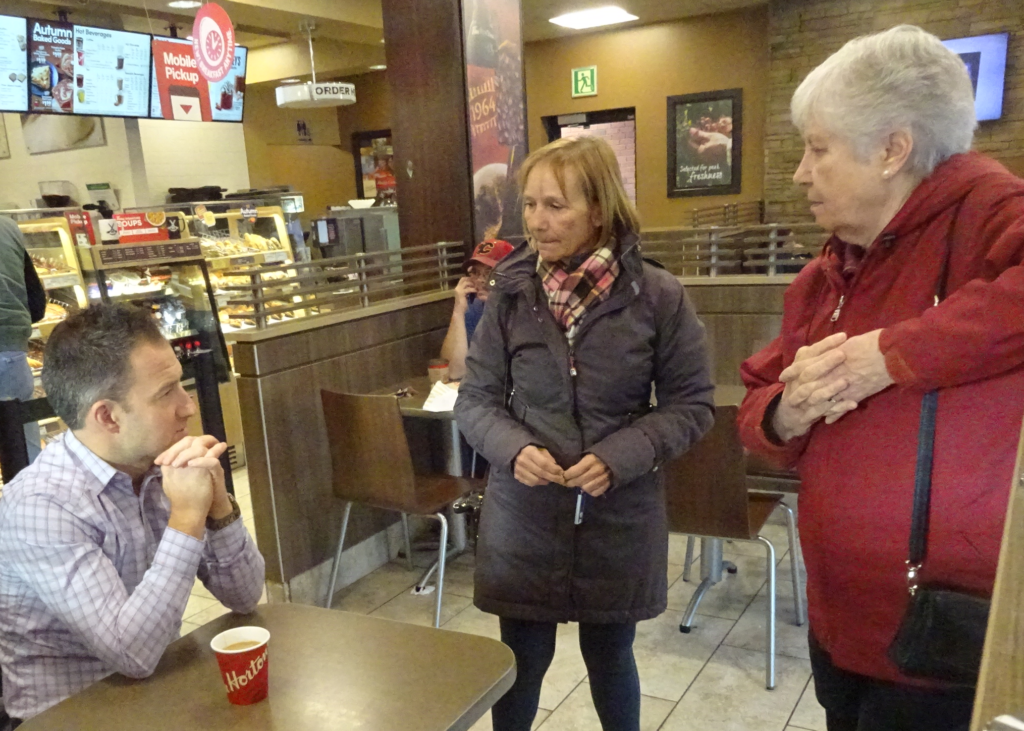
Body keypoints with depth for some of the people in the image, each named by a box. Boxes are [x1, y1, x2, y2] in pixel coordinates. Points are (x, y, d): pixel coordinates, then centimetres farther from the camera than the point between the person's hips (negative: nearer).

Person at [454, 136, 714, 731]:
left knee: (610, 658, 18)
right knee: (521, 664, 13)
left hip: (621, 519, -1)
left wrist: (620, 457, -18)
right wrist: (514, 449, -18)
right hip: (524, 518, 1)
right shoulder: (512, 295, -5)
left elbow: (693, 403, -4)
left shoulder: (657, 296, -10)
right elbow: (475, 399, 2)